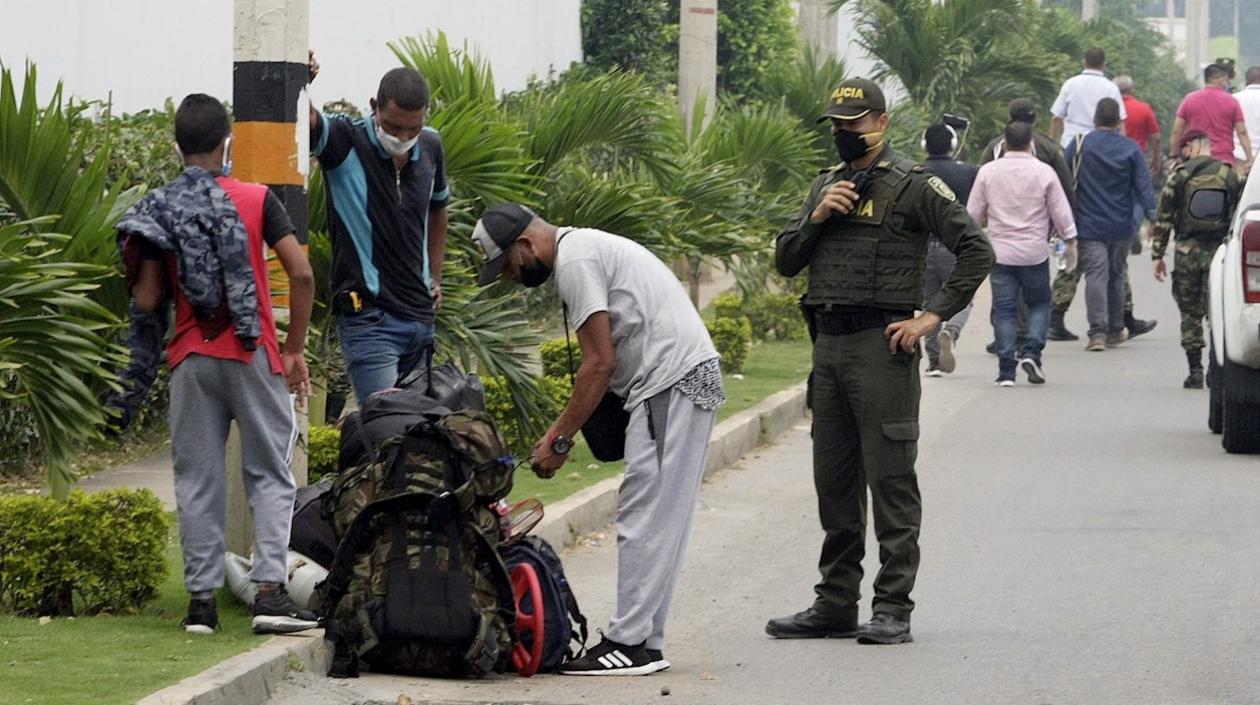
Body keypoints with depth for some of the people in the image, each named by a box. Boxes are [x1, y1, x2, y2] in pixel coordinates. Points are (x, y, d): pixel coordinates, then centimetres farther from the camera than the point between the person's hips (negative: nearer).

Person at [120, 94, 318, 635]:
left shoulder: (156, 211, 0)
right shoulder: (256, 200, -3)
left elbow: (147, 301, -2)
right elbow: (301, 274, -10)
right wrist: (294, 348, -1)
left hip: (191, 358, 1)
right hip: (253, 355, -1)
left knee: (197, 481, 6)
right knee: (270, 475, 4)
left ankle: (201, 600, 3)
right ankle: (270, 590, -8)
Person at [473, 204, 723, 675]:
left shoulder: (574, 261, -12)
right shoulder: (583, 248, 21)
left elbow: (601, 363, -16)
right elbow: (605, 359, 24)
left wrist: (560, 441, -11)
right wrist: (560, 428, 19)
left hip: (673, 382, -11)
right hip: (695, 374, 11)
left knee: (645, 519, -9)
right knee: (657, 521, 11)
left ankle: (630, 643, -9)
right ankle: (644, 641, 12)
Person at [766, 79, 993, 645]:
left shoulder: (913, 185, -5)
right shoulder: (825, 185, 16)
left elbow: (976, 250, -9)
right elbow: (785, 262, 14)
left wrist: (932, 316, -13)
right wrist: (816, 218, -3)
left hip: (881, 345, -7)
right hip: (828, 343, 7)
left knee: (890, 481, -6)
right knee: (834, 481, 11)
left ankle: (893, 610, -4)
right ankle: (835, 605, 17)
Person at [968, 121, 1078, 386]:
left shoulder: (988, 172, -1)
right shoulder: (1044, 173, -4)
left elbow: (973, 213, 4)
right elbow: (1061, 212, 0)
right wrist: (1071, 243, 11)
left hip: (1000, 252, 1)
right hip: (1034, 252, -1)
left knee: (1004, 310, 3)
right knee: (1039, 304, 14)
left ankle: (1006, 370, -1)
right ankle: (1031, 352, -6)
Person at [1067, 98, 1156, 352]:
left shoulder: (1079, 145, -3)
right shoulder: (1130, 149, -1)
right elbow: (1143, 186, -3)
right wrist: (1153, 216, 1)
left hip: (1089, 226, -2)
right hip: (1120, 226, 2)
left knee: (1096, 276, -7)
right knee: (1116, 276, 16)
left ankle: (1098, 332, -20)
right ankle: (1115, 331, 25)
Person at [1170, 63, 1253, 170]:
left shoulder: (1189, 100, 5)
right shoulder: (1231, 102, 1)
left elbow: (1176, 131, 6)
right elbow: (1242, 133, -2)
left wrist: (1173, 157, 14)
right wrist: (1249, 160, 0)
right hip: (1224, 160, -2)